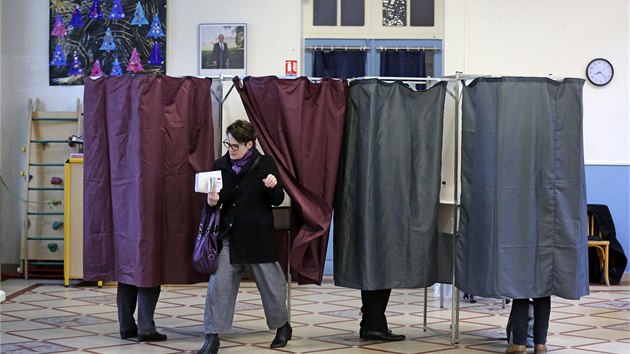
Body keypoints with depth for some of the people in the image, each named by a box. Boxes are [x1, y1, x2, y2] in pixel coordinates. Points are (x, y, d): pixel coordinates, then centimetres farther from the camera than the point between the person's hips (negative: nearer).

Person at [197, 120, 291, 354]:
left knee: (270, 283, 9)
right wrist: (212, 201, -12)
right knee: (218, 284, -6)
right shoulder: (221, 165, 3)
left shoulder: (265, 164, -5)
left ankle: (283, 326, 34)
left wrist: (274, 187, -22)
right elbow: (217, 199, 11)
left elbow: (278, 200, -1)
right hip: (229, 235, 2)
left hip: (258, 236, -2)